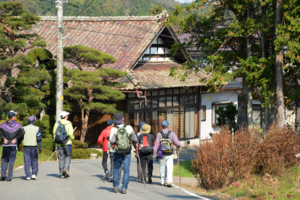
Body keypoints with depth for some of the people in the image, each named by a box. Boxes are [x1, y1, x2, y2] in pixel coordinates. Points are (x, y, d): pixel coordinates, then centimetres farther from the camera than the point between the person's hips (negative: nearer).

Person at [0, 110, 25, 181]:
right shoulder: (18, 125, -1)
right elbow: (22, 132, -15)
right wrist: (16, 139, -7)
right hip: (14, 145, -1)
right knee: (11, 161, 5)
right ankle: (9, 177, 2)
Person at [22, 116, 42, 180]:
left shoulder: (24, 128, 4)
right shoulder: (37, 128, -2)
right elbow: (39, 138, -8)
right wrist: (40, 148, -5)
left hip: (26, 146, 1)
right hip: (34, 146, -1)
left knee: (27, 161, 3)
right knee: (34, 161, 11)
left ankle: (27, 176, -1)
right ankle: (34, 174, 0)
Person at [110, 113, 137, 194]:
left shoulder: (114, 129, -7)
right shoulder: (129, 128, -5)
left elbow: (112, 141, -18)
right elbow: (134, 139, -3)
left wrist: (116, 141, 3)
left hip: (117, 153, 0)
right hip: (127, 153, 0)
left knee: (116, 169, 18)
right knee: (126, 170, 3)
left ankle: (116, 186, 17)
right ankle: (124, 188, -4)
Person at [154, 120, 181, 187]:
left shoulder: (159, 134, -5)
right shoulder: (172, 133, -9)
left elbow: (156, 144, -6)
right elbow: (177, 143, -8)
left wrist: (155, 154, 0)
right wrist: (179, 145, 16)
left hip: (162, 154, 2)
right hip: (170, 154, -2)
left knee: (162, 167, 17)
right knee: (169, 168, -3)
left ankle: (162, 182, 25)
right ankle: (169, 181, -19)